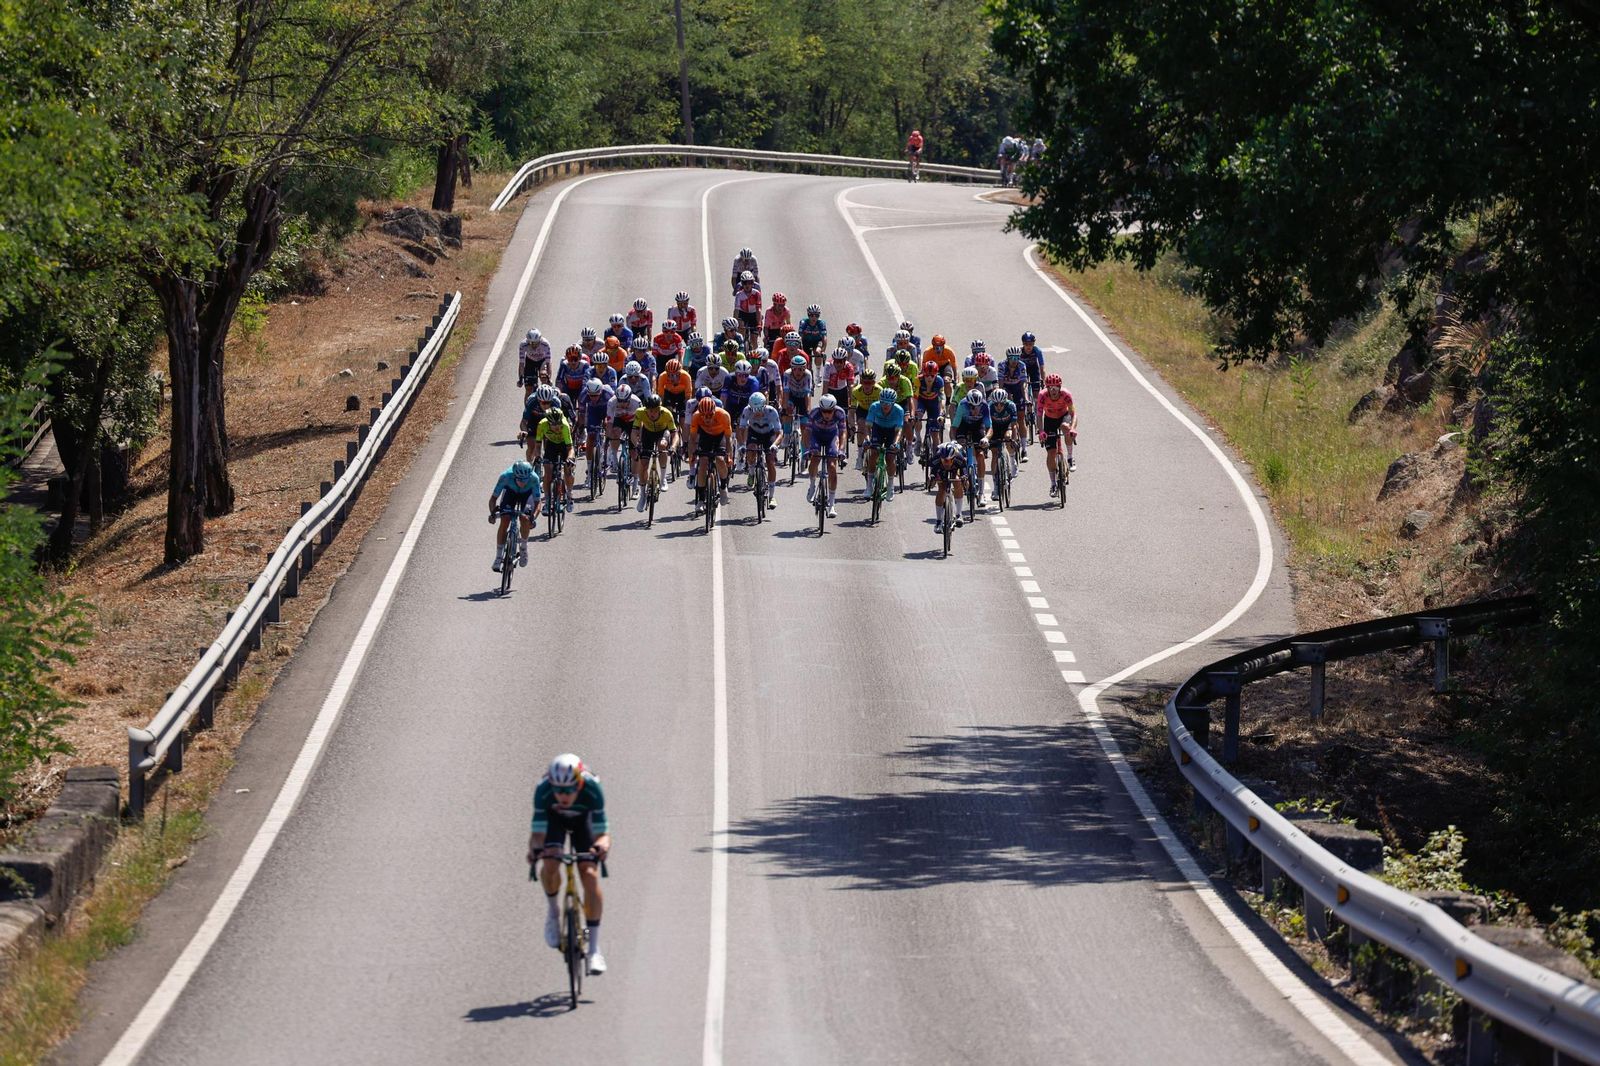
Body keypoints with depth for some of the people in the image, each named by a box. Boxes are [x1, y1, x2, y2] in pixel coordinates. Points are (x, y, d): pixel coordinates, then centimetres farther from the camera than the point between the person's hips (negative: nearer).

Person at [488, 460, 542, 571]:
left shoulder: (534, 478, -37)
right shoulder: (506, 476, -36)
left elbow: (537, 502, -33)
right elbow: (493, 498, -29)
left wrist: (533, 517, -52)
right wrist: (492, 512, -47)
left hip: (527, 493, -1)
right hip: (510, 491, 1)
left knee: (524, 519, -25)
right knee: (504, 521, -17)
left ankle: (524, 547, 2)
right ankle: (498, 556, -5)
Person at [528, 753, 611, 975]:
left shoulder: (592, 789, -38)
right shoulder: (543, 791, -36)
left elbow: (602, 832, -35)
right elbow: (537, 832, -34)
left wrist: (603, 845, -57)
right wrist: (534, 849, -56)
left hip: (582, 818, 0)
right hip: (553, 818, 0)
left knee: (590, 876, -17)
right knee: (551, 866, -27)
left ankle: (594, 949, -11)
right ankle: (554, 911, 5)